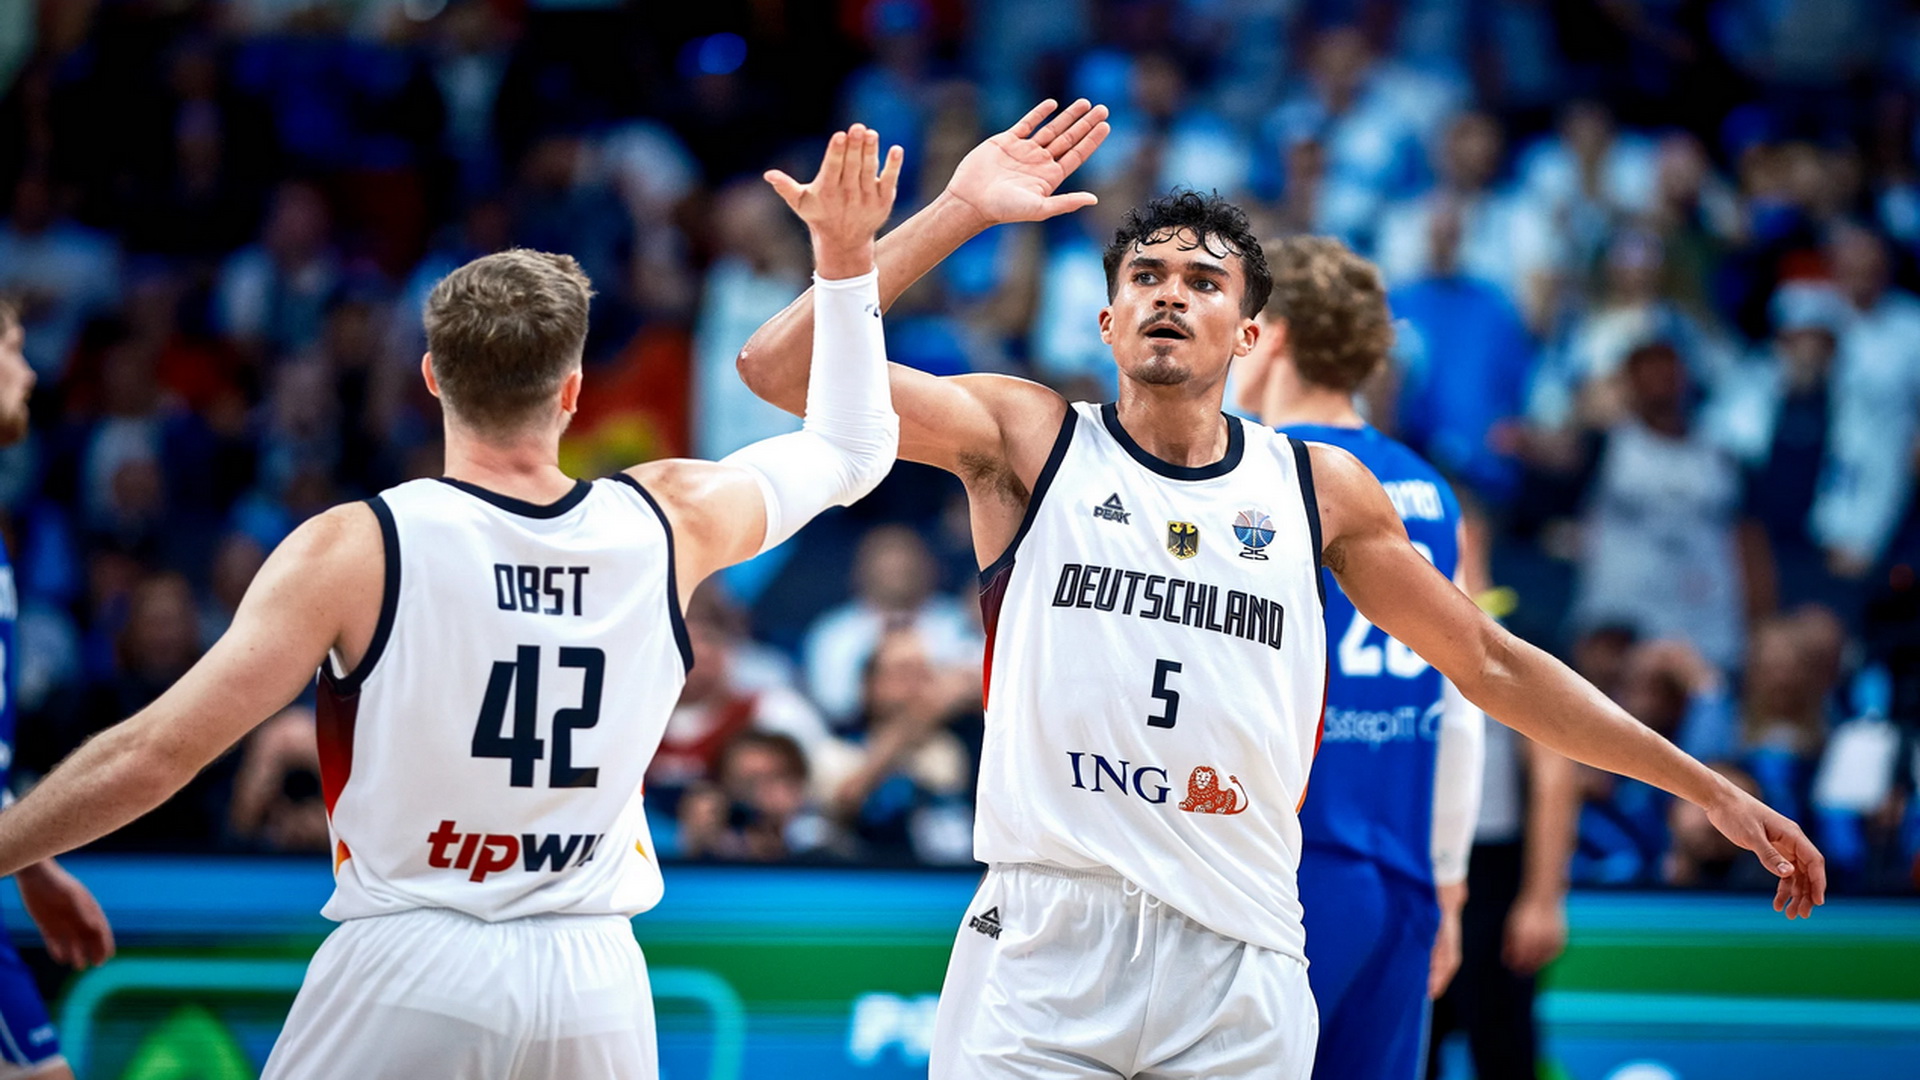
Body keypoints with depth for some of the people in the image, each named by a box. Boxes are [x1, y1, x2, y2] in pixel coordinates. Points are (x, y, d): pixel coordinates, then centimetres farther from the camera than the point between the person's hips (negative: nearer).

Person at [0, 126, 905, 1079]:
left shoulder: (352, 553, -10)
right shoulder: (669, 523, 0)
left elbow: (153, 755, -12)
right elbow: (851, 451, 20)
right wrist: (846, 257, 26)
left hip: (410, 969, -3)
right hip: (593, 975, 3)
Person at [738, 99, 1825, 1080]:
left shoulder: (1319, 488, 13)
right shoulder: (1028, 437, 7)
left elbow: (1491, 664, 21)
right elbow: (782, 365, -4)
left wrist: (1709, 789, 20)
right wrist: (958, 212, -5)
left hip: (1238, 973, 2)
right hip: (1042, 959, -2)